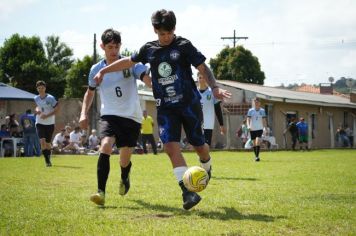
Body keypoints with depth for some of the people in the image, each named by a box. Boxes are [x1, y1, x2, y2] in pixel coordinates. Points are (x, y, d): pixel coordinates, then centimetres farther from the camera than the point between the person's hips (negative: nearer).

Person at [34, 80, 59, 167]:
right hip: (40, 123, 2)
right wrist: (37, 110, -2)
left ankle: (49, 160, 27)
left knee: (48, 143, 6)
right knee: (42, 141, -17)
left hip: (50, 123, -2)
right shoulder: (36, 98, 3)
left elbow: (57, 108, -11)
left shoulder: (50, 98, -10)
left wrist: (47, 116, -19)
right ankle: (47, 161, -14)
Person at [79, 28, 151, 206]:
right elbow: (90, 92, 20)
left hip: (132, 117, 0)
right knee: (106, 146, -27)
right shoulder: (97, 69, 4)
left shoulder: (130, 64, -4)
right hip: (109, 116, 1)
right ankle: (101, 192, -28)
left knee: (125, 160, 6)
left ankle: (125, 178, 44)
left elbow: (147, 79, -20)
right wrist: (84, 113, 8)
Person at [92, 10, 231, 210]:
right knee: (171, 146, -16)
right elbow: (128, 61, 22)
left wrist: (215, 88, -20)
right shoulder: (149, 49, 8)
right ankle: (187, 191, -20)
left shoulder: (184, 45, -3)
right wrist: (103, 71, 22)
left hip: (189, 103, -2)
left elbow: (203, 68, -5)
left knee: (199, 144, 4)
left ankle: (206, 167, 41)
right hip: (165, 108, 2)